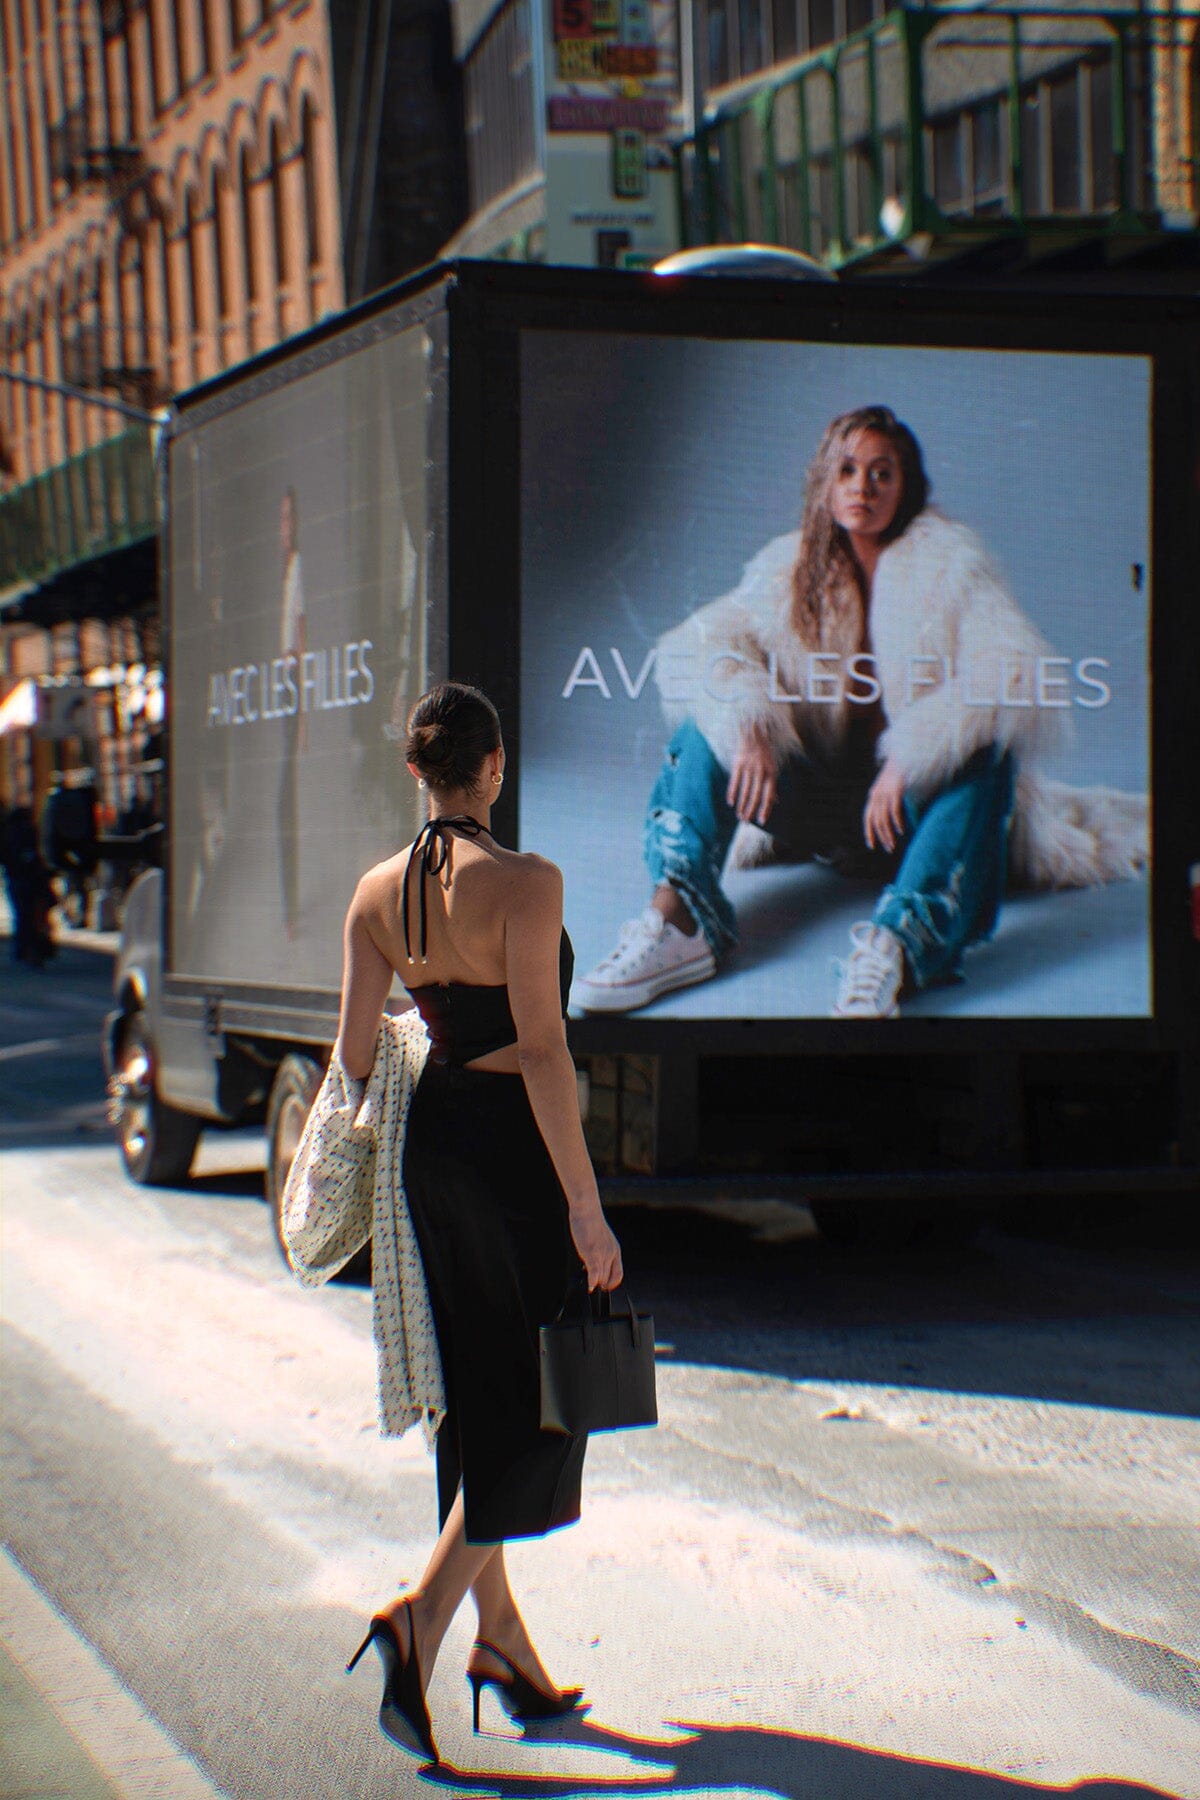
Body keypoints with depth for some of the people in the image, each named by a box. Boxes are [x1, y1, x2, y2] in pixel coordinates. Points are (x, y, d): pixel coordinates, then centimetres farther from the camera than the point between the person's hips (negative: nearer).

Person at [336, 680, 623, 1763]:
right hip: (518, 1145, -7)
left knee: (475, 1394, 16)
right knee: (545, 1398, 4)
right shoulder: (524, 884, -15)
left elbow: (355, 1051, 4)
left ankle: (502, 1637, 23)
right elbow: (542, 1049, -19)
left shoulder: (378, 892, 3)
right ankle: (425, 1611, -10)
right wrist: (585, 1203, -16)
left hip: (433, 1143, 7)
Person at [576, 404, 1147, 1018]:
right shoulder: (792, 565, 4)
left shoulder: (945, 560, -7)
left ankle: (893, 947, -53)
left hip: (911, 804, -3)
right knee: (709, 723, -16)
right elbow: (699, 646, -9)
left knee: (986, 749, -33)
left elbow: (1017, 672, -23)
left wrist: (906, 761, -31)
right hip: (820, 800, 3)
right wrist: (748, 729, -29)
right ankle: (678, 922, -38)